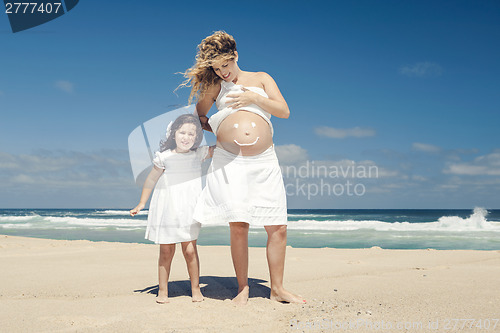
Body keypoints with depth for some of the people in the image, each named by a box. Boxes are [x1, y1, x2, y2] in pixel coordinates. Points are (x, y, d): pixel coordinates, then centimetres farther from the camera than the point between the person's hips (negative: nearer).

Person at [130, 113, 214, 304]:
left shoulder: (199, 154, 0)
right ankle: (162, 290, 17)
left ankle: (195, 288, 12)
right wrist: (141, 204, 12)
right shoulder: (164, 157, -4)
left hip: (189, 209, 1)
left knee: (190, 250, -4)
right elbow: (151, 179, 6)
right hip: (166, 209, 0)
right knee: (166, 251, 4)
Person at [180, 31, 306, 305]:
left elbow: (284, 111, 7)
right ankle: (243, 289, 8)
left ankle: (277, 289, 11)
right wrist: (218, 131, 9)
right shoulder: (215, 85, 16)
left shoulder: (261, 78, 16)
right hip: (229, 161, 0)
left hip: (264, 161, 1)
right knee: (238, 226, -5)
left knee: (278, 226, -3)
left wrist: (254, 98, -3)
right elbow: (198, 116, 24)